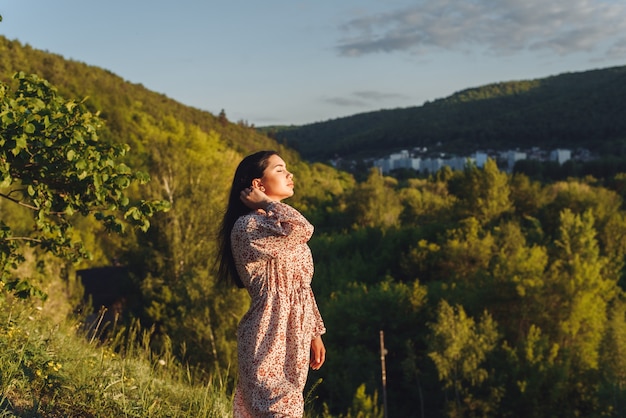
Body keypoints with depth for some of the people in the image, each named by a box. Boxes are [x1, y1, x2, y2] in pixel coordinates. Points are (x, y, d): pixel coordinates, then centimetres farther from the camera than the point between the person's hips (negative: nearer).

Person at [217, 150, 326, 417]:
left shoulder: (279, 227, 15)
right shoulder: (248, 225, -15)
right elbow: (302, 229, -32)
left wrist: (314, 334, 17)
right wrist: (266, 203, -15)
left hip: (292, 337, 9)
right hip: (269, 339, -9)